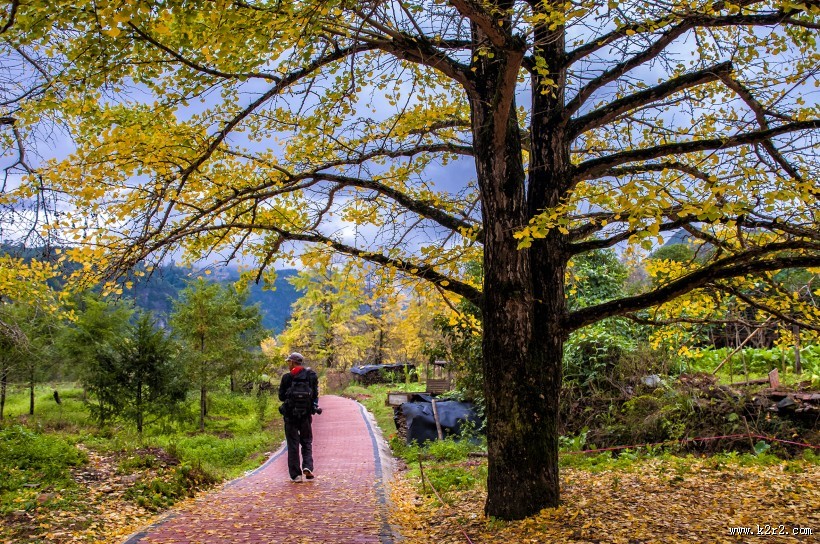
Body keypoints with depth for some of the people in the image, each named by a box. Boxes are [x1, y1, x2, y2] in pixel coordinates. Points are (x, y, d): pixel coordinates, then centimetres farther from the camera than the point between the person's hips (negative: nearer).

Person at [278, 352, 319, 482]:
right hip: (306, 415, 2)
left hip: (290, 415, -2)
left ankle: (295, 474, 5)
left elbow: (281, 397, -2)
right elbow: (315, 395, 2)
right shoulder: (311, 375, -1)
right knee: (307, 442, 16)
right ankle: (307, 466, -4)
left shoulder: (287, 377, -7)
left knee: (293, 444, 6)